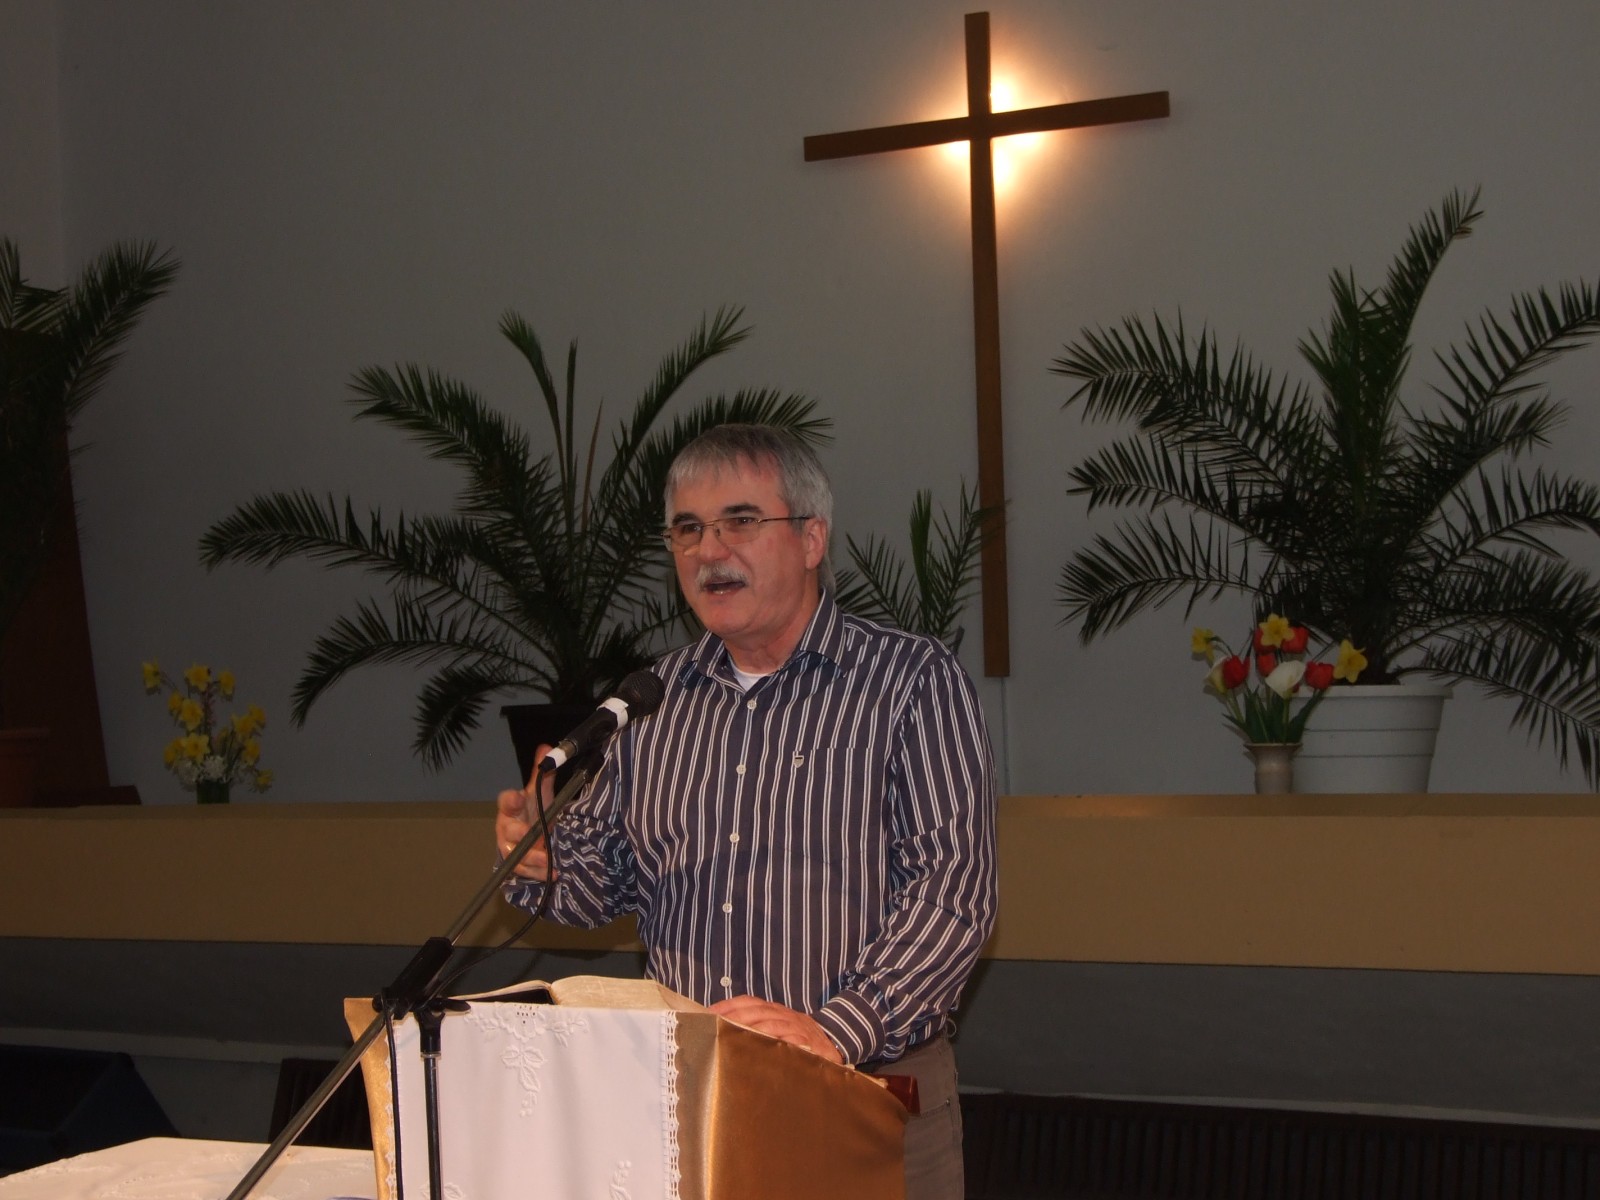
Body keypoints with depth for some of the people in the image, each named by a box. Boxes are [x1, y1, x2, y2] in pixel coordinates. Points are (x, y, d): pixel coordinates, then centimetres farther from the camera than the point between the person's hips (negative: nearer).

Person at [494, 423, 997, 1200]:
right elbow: (608, 885, 16)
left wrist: (837, 1031, -26)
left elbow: (952, 886, -15)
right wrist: (548, 860, -7)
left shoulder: (911, 680, -5)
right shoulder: (654, 698, 10)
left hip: (871, 1090, -4)